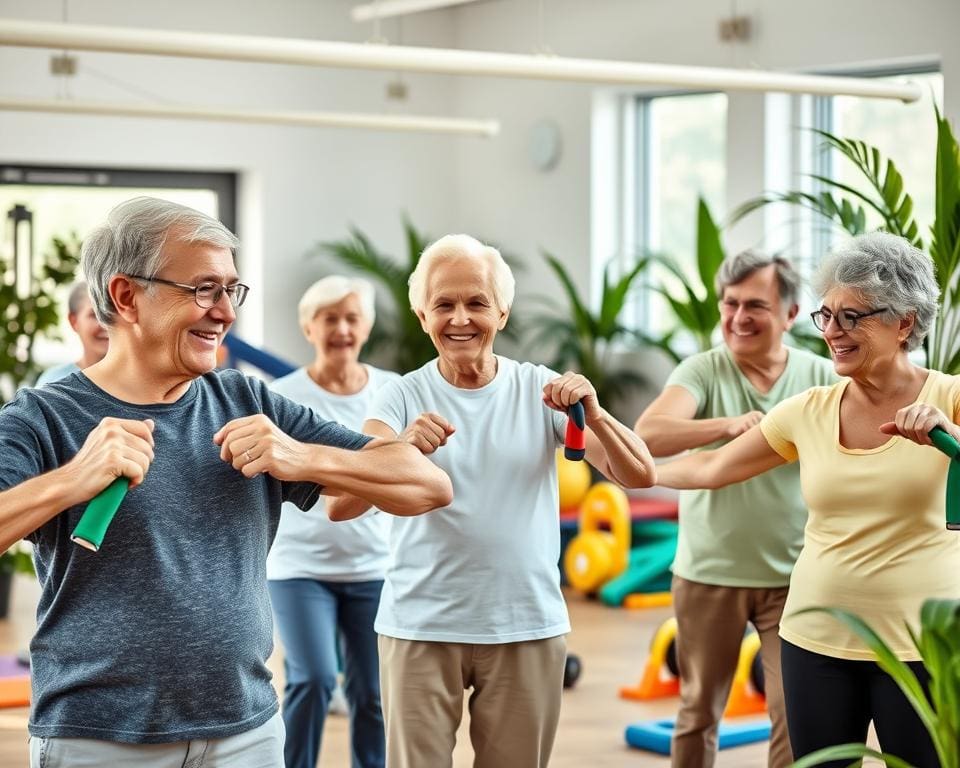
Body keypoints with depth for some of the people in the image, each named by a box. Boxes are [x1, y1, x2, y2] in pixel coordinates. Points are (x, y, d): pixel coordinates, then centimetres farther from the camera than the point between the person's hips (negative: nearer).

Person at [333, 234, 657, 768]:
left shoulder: (541, 389, 1)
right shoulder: (404, 397, -2)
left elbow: (639, 476, -6)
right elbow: (340, 505, -16)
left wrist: (593, 413, -25)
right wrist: (401, 449, -35)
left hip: (528, 625, 1)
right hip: (421, 626, -1)